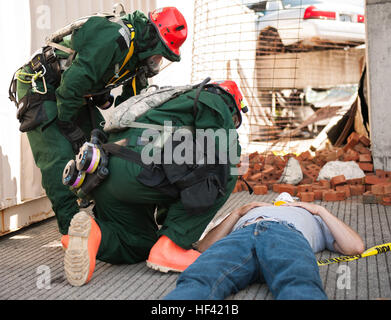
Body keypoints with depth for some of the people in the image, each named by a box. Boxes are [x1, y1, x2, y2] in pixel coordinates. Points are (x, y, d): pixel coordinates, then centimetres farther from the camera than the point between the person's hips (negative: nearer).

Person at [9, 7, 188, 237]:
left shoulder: (136, 55, 5)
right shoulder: (114, 37, -26)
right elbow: (73, 81, -31)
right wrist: (70, 127, -22)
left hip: (76, 95, 10)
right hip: (39, 86, -9)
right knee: (59, 155, -18)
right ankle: (72, 228, -15)